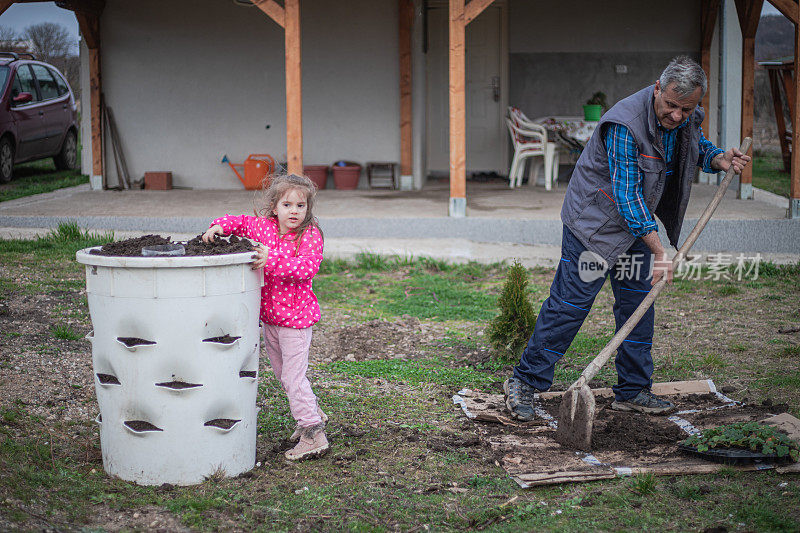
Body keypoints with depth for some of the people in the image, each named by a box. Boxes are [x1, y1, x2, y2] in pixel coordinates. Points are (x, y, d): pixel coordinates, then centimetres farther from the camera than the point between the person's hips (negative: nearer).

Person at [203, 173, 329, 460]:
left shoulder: (310, 235, -15)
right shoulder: (262, 226, 1)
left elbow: (307, 266, -28)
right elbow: (239, 222, 14)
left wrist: (272, 259, -36)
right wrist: (219, 226, -7)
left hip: (295, 315, -7)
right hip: (269, 316, 7)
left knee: (293, 376, -8)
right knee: (282, 372, 21)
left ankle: (313, 433, -1)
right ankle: (311, 411, 41)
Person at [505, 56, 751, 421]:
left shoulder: (688, 118, -5)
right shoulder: (625, 124, -30)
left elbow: (697, 147, 19)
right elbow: (626, 196, -28)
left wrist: (719, 159, -6)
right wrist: (659, 252, -27)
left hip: (638, 220, 8)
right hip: (595, 219, -8)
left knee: (638, 303, 9)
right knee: (570, 302, -8)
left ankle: (633, 391, 20)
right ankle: (524, 383, 2)